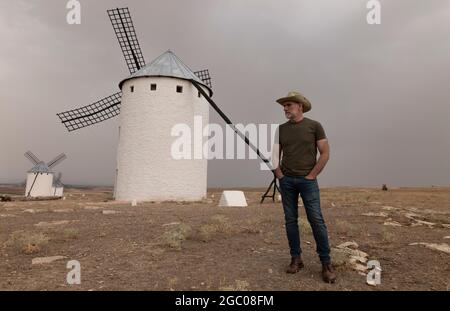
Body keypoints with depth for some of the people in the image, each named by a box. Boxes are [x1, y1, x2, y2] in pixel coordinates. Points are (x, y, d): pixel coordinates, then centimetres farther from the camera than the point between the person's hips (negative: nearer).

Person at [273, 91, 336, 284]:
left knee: (316, 220, -7)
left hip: (307, 180, -3)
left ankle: (326, 263, 4)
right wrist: (278, 172, 3)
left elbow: (325, 153, -3)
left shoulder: (314, 126, -1)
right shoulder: (281, 129, 9)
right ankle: (296, 258, 16)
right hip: (286, 181, 4)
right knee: (290, 220, 5)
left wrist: (312, 175, -7)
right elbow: (275, 153, 16)